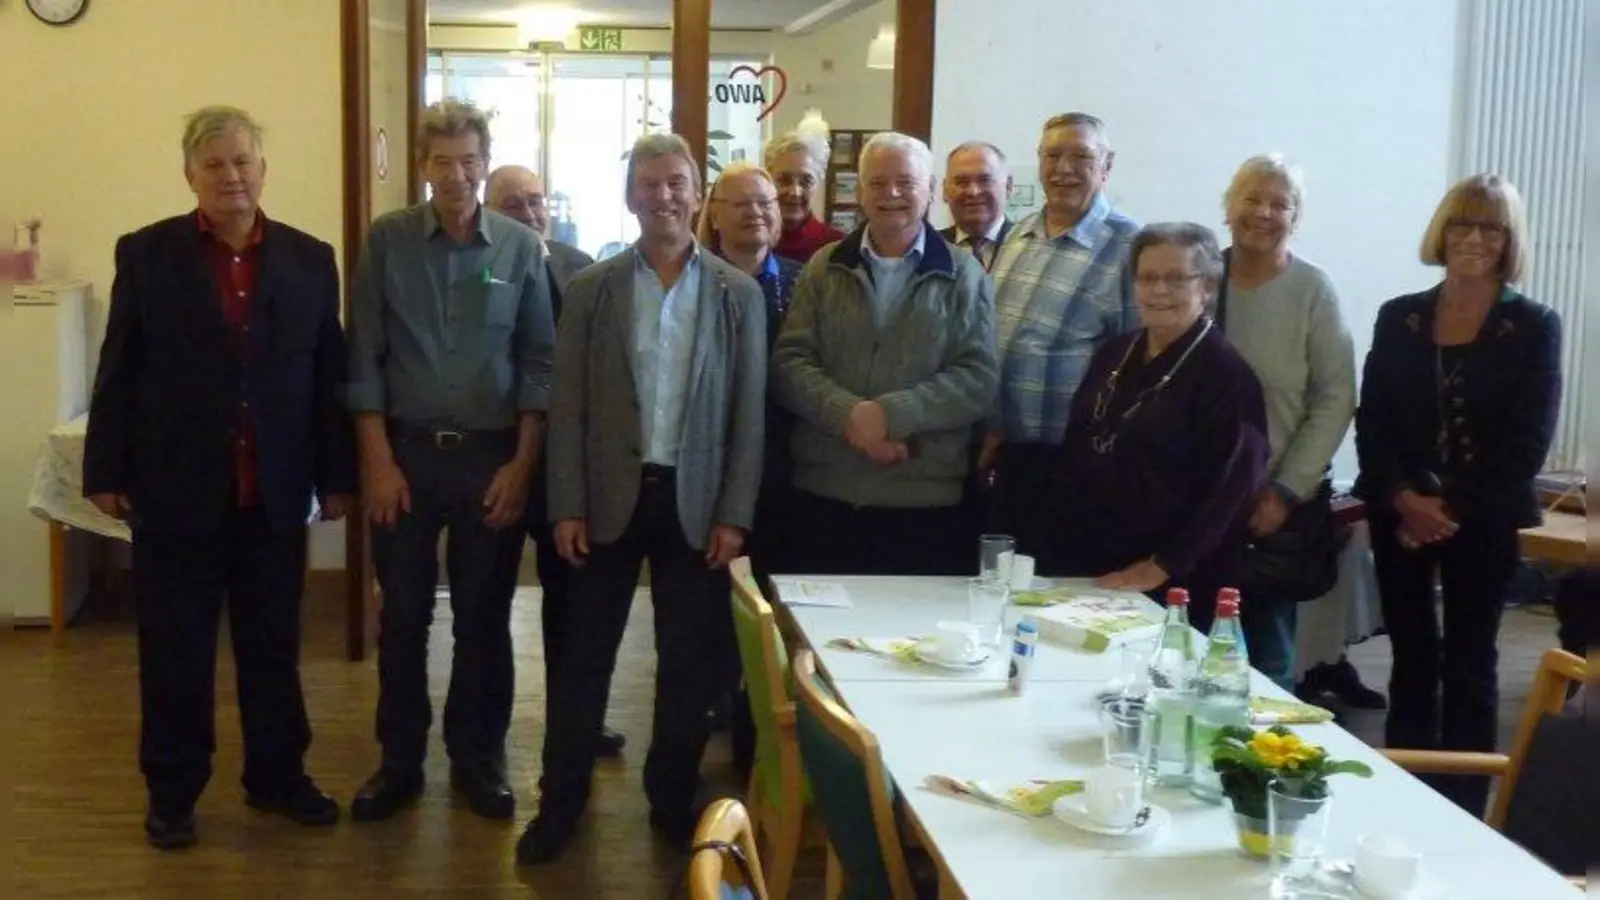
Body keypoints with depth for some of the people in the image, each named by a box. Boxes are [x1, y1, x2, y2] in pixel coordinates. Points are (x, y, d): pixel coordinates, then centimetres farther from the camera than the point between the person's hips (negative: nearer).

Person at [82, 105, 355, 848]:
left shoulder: (310, 259, 4)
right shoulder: (146, 254, 0)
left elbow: (330, 373, 4)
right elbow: (118, 371, 0)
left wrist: (337, 476, 2)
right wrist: (106, 473, -3)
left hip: (275, 491, 2)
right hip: (174, 487, -1)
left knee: (273, 642, 12)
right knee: (175, 647, 9)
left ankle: (277, 775, 27)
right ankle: (172, 790, 23)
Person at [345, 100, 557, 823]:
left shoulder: (521, 248, -1)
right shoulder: (387, 240, -1)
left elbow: (540, 363, 0)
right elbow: (364, 358, -1)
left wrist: (522, 464, -5)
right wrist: (379, 460, -6)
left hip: (492, 456, 0)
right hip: (406, 450, 0)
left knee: (484, 617, 9)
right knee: (402, 616, 9)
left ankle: (478, 758, 24)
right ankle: (400, 760, 23)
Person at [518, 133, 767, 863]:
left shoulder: (738, 293, 1)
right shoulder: (591, 288, 1)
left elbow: (748, 413, 0)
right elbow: (567, 406, 0)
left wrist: (734, 514, -5)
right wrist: (567, 506, -6)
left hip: (695, 501, 0)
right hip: (610, 498, 0)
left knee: (690, 662, 8)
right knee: (584, 656, 6)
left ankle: (673, 800, 25)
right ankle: (560, 804, 20)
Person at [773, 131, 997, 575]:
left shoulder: (963, 274, 6)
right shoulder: (824, 268, 10)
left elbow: (979, 378, -4)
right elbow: (790, 362, 2)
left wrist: (891, 413, -16)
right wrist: (850, 415, -16)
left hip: (927, 501, -1)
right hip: (824, 495, 1)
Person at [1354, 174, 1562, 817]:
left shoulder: (1534, 327, -1)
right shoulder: (1399, 318, 6)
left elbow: (1527, 444, -6)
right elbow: (1371, 424, 2)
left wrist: (1453, 509, -11)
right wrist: (1404, 499, -12)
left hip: (1483, 522, -2)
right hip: (1400, 517, 2)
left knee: (1468, 665, 4)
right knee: (1411, 660, 7)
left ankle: (1463, 810, 12)